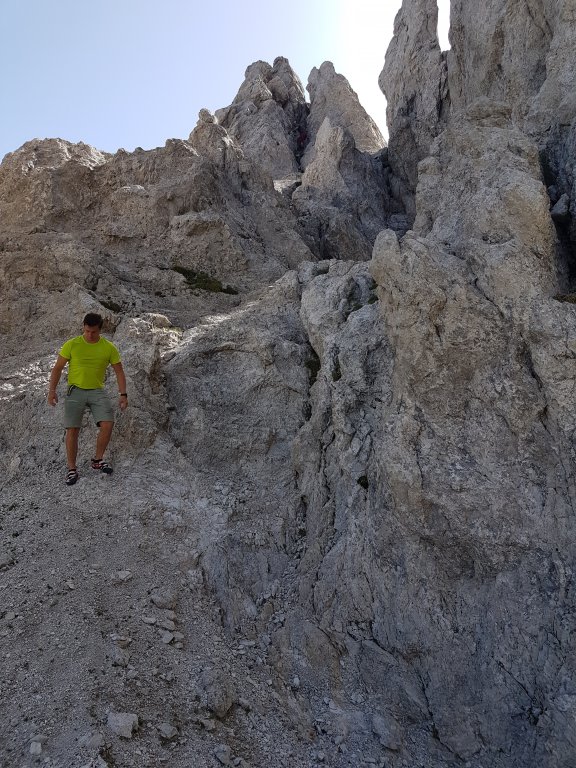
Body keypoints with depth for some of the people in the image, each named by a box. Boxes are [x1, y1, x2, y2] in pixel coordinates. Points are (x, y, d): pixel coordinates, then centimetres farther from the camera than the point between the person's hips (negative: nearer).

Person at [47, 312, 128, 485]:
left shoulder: (109, 347, -1)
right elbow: (57, 368, 2)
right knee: (72, 430, -3)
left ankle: (98, 460, 5)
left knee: (107, 424, -16)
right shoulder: (71, 345, -4)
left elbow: (119, 372, 5)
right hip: (75, 391, -1)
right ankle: (72, 468, 10)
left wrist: (123, 394, -3)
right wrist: (52, 390, -6)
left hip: (97, 391, 1)